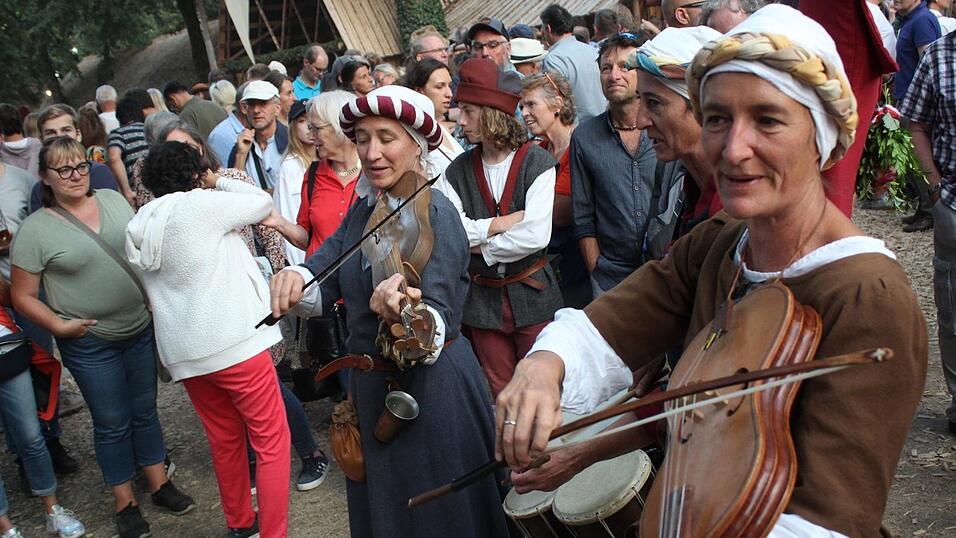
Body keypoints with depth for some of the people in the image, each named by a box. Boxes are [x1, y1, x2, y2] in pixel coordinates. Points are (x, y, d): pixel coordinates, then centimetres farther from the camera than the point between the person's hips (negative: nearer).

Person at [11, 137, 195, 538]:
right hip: (90, 344, -4)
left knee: (145, 411, 17)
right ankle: (124, 502, 26)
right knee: (112, 423, 8)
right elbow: (22, 296, -6)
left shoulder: (113, 199, 2)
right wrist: (59, 325, -17)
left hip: (142, 329, 4)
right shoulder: (35, 230, -11)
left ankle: (159, 483, 33)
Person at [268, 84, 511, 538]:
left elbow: (438, 322, -29)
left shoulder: (436, 214, -18)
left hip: (433, 387, -7)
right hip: (371, 387, 7)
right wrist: (295, 279, -28)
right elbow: (322, 280, -6)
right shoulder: (362, 211, 4)